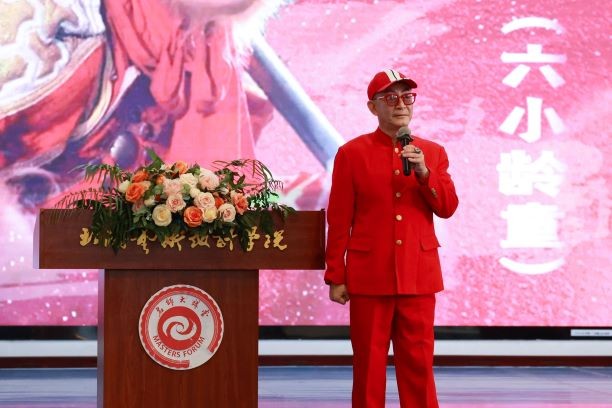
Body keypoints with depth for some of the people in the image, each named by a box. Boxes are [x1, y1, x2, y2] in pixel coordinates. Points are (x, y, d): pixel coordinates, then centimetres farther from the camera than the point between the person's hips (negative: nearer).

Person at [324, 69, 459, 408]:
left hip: (418, 274, 2)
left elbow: (447, 208, 3)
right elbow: (339, 220, 0)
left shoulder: (432, 153, 10)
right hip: (369, 275, -2)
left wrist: (423, 173, -12)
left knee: (418, 361, 4)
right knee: (369, 362, 2)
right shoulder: (352, 153, 1)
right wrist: (335, 277, -2)